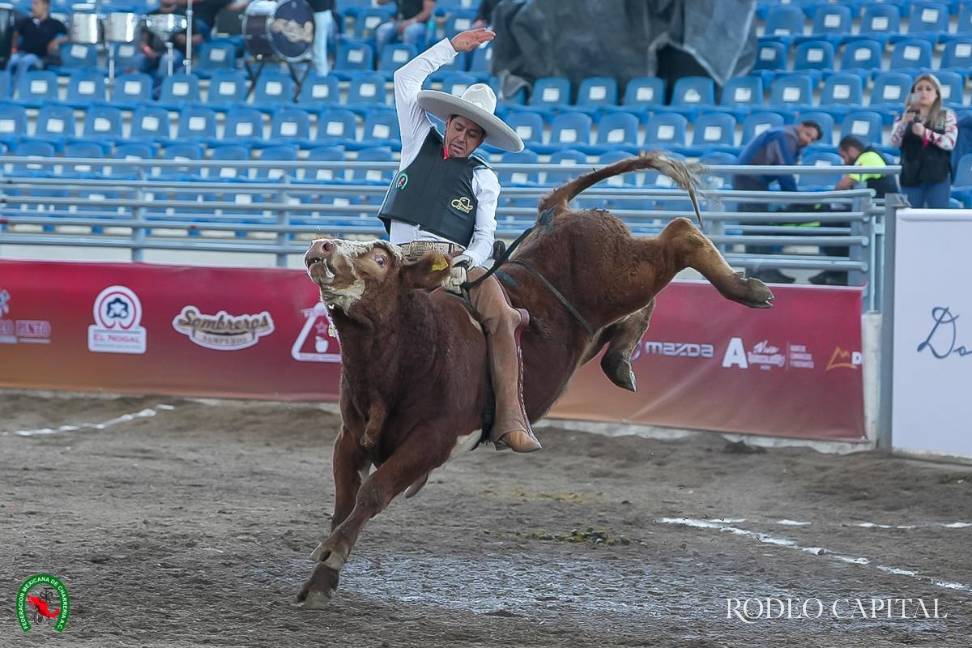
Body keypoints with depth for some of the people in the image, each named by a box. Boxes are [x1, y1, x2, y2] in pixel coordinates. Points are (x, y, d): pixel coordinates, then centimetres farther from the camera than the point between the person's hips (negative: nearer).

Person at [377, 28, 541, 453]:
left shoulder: (483, 178, 16)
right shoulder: (420, 143, 18)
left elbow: (485, 235, 7)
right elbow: (405, 80, 15)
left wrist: (465, 263, -14)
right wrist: (453, 47, 13)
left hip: (457, 260, 0)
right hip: (405, 256, 0)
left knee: (501, 316, -24)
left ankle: (510, 421, -29)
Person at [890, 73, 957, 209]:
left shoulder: (947, 116, 4)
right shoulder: (906, 116, 9)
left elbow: (950, 142, -10)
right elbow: (894, 142, -4)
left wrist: (925, 133, -23)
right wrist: (904, 123, -23)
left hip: (938, 176, -2)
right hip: (911, 176, 2)